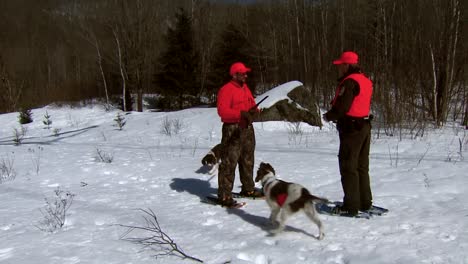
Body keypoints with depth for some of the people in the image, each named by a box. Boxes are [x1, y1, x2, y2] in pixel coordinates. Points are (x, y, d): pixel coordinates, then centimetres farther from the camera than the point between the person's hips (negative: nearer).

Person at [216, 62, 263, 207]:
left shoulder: (245, 88, 15)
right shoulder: (226, 90, -12)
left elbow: (252, 104, 16)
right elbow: (222, 110, -22)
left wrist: (254, 111, -9)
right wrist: (241, 113, -32)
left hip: (247, 128, 9)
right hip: (233, 130, -9)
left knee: (248, 160, 18)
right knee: (229, 162, -9)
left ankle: (248, 188, 33)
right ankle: (224, 195, -7)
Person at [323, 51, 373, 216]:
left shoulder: (349, 82, -17)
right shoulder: (365, 81, 13)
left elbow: (342, 106, -23)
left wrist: (328, 116, -5)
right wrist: (334, 113, 10)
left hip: (351, 129, -9)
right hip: (364, 126, 9)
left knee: (348, 167, -3)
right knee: (362, 166, 15)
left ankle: (351, 206, 0)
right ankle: (365, 202, 22)